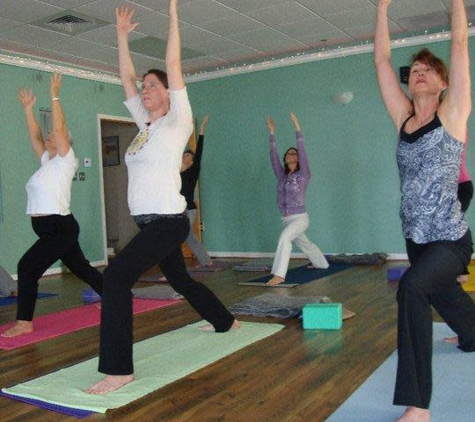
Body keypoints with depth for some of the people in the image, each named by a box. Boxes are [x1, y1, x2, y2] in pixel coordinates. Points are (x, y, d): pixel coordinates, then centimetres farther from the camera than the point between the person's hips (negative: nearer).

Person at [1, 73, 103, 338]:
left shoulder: (65, 161, -6)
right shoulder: (47, 161, 16)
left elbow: (59, 128, -14)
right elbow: (35, 136, 20)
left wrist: (55, 96, -12)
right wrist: (28, 108, 20)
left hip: (61, 228, -9)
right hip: (51, 229, 9)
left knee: (27, 267, -14)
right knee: (81, 268, 16)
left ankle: (24, 322, -8)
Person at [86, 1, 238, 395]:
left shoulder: (177, 122, -5)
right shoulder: (145, 124, 14)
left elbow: (174, 65, -9)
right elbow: (127, 78, 18)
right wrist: (123, 35, 19)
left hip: (168, 221, -9)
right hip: (150, 222, 9)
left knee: (116, 277, -21)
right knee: (180, 279, 23)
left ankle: (118, 369, -17)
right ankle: (225, 321, 46)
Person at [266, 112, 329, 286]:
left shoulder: (303, 174, -5)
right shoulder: (282, 175, 8)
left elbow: (302, 152, -15)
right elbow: (273, 157, 2)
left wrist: (297, 128, -21)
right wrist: (272, 132, -3)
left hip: (300, 218, -7)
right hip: (286, 219, 7)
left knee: (284, 237, -31)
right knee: (305, 244, 24)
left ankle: (279, 274, -34)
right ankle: (322, 264, 49)